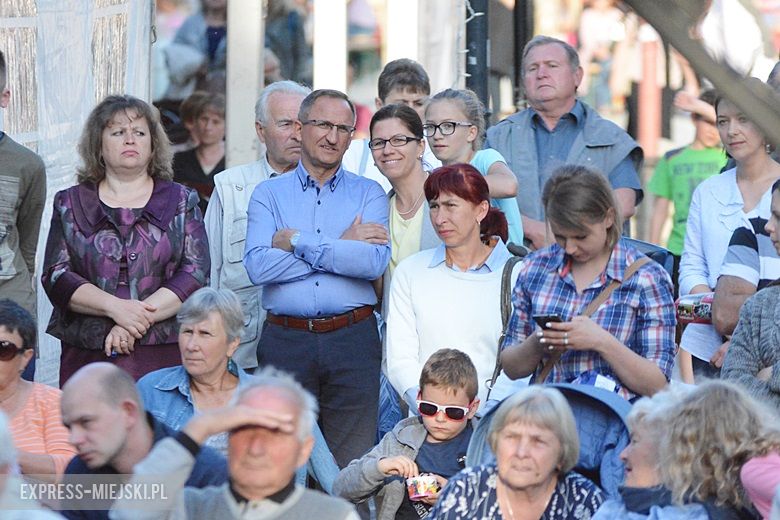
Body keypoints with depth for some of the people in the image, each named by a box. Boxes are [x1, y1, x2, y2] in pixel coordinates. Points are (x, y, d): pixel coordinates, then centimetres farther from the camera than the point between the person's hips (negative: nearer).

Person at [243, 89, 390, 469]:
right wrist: (342, 247, -7)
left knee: (352, 464, -2)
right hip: (286, 341, 0)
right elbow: (257, 267, -8)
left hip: (353, 340, 0)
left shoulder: (368, 194, 10)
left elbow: (375, 261, -9)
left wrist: (297, 242, -7)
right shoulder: (268, 193, 10)